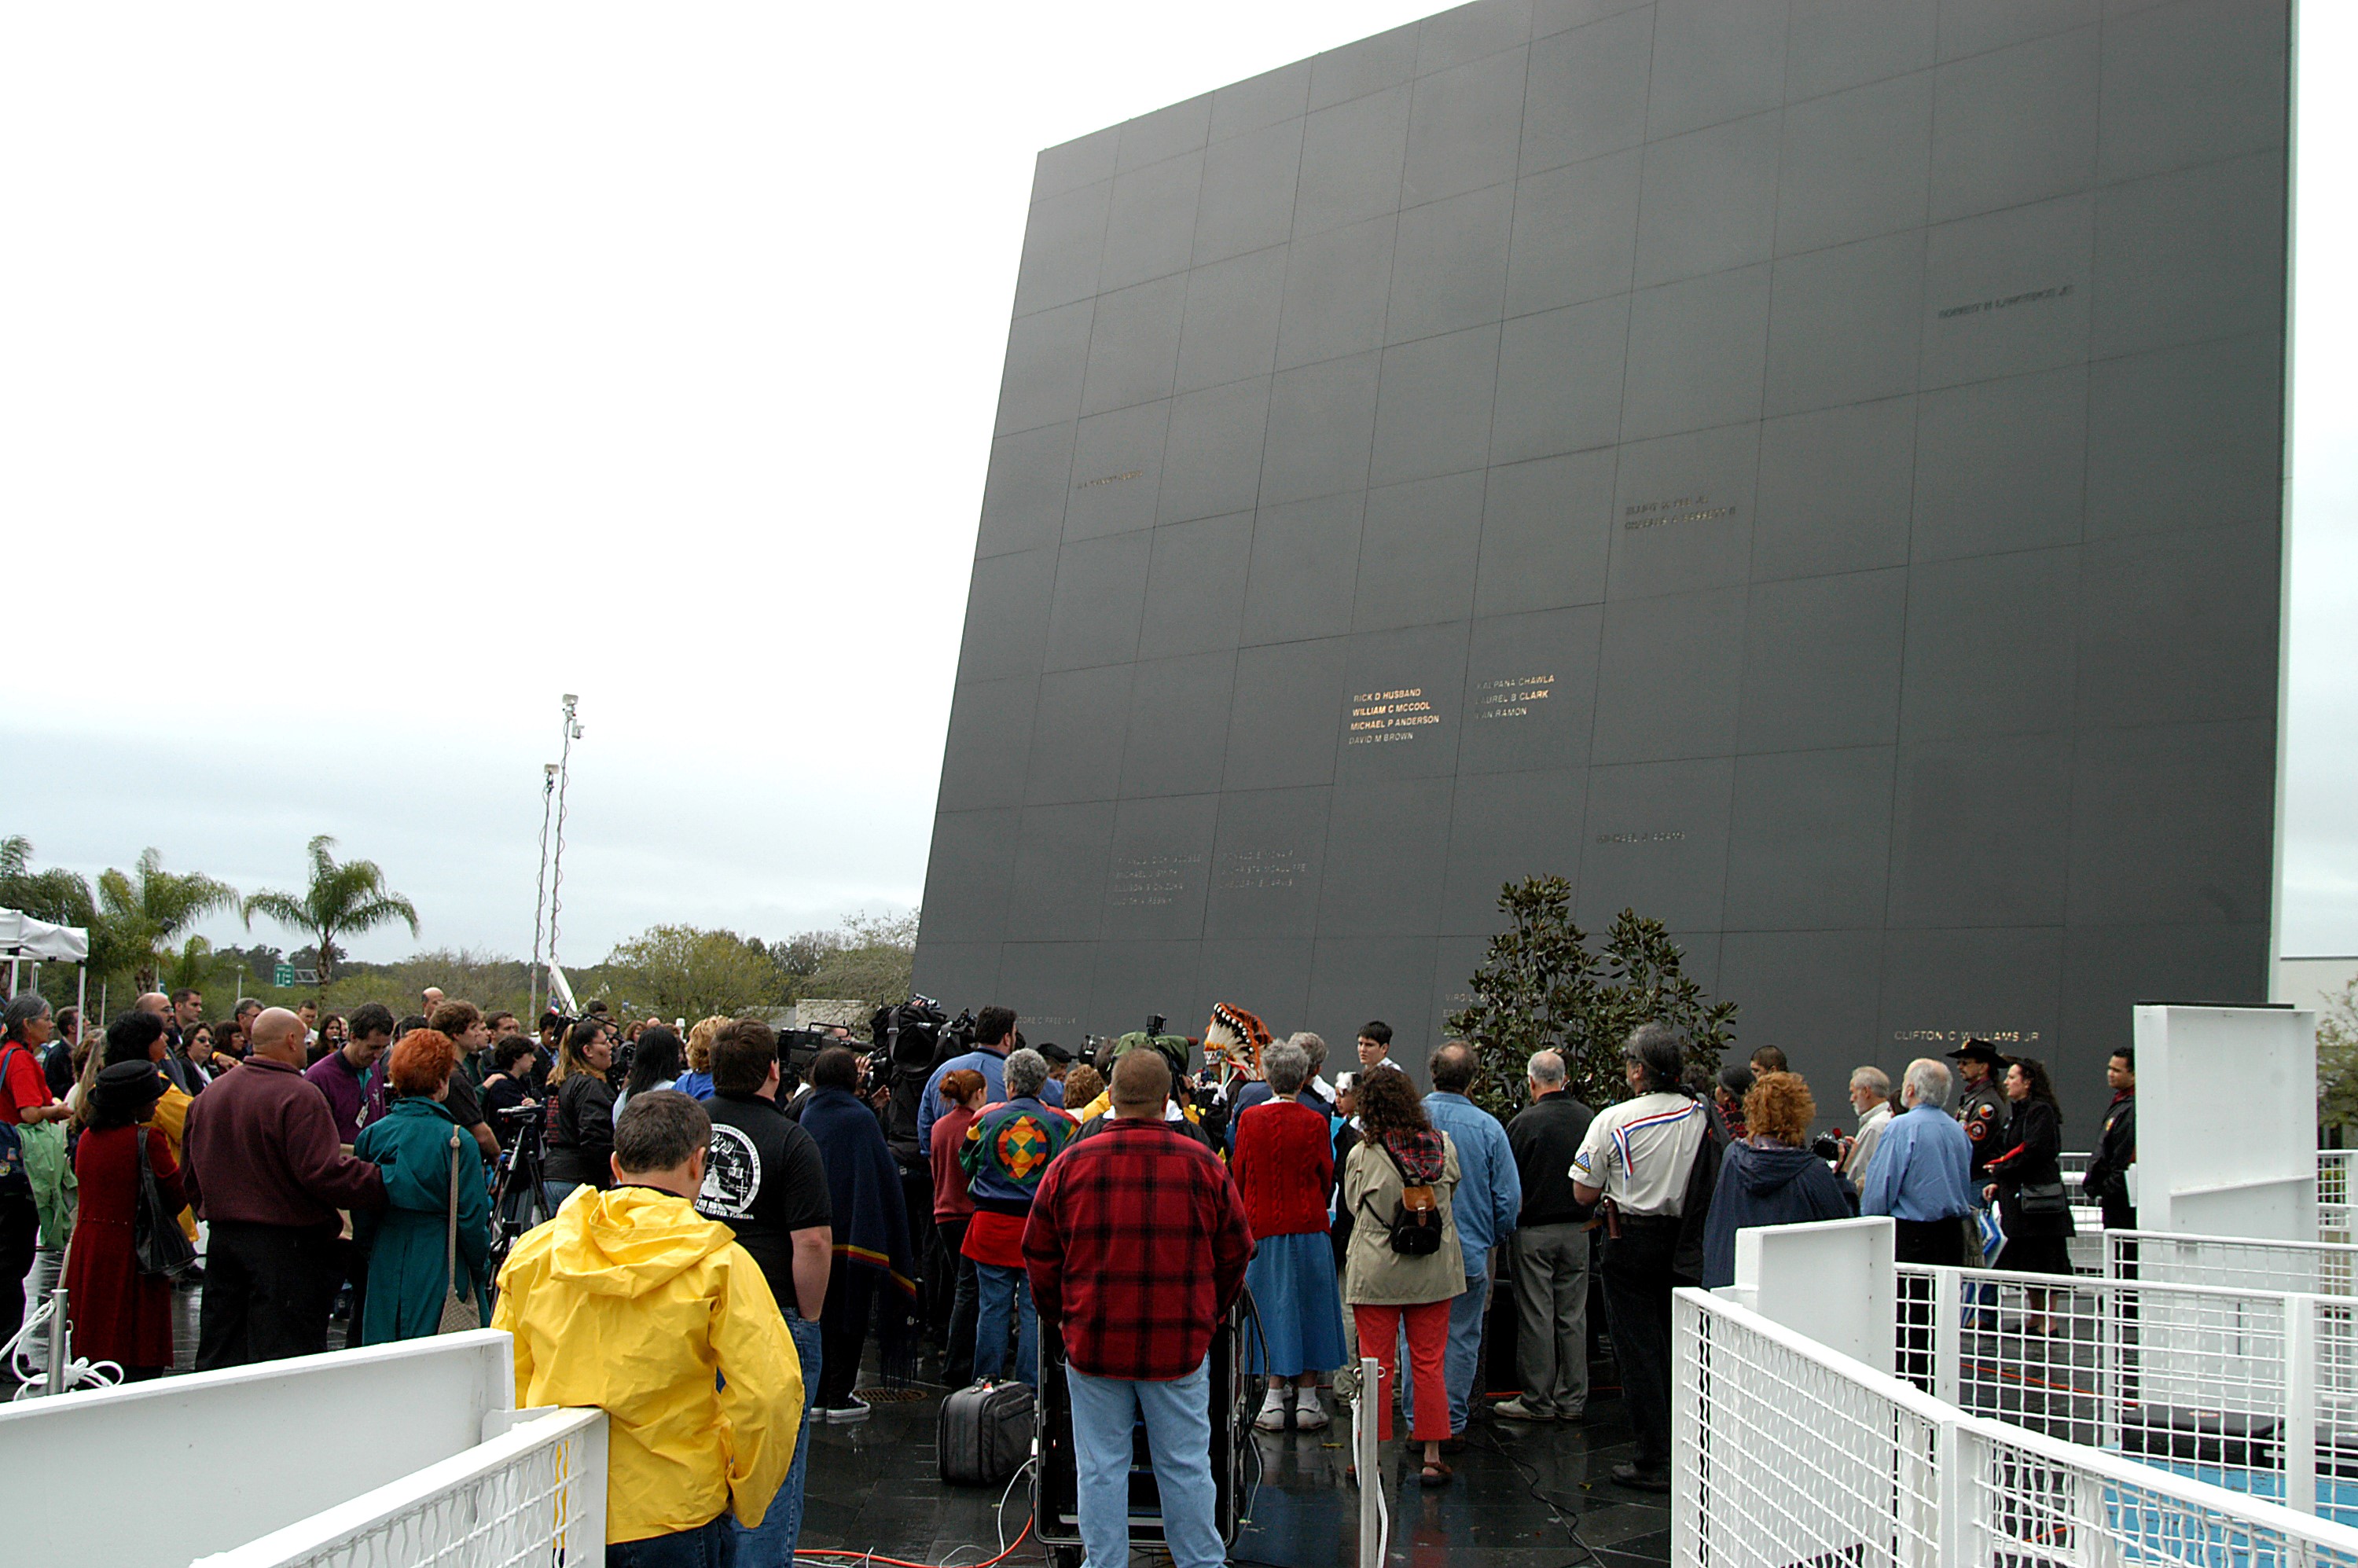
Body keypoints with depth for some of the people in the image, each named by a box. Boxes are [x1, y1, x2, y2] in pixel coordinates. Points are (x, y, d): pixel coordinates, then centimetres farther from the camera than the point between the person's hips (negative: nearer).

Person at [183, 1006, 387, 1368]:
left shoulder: (209, 1096, 10)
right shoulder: (298, 1097, -17)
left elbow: (191, 1176, 17)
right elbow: (323, 1173, -24)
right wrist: (387, 1182, -18)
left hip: (222, 1240, 8)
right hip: (287, 1246, -8)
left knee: (219, 1356, 15)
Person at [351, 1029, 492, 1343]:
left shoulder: (372, 1135, -2)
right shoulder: (456, 1140, -15)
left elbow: (361, 1218, 6)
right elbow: (472, 1218, -11)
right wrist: (481, 1270, 3)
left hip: (386, 1268, 5)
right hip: (441, 1270, -5)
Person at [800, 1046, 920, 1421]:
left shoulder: (806, 1115, 3)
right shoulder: (860, 1118, -11)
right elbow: (882, 1175, -11)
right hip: (851, 1232, -5)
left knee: (817, 1315, 13)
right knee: (849, 1315, 3)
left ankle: (816, 1395, 16)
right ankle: (840, 1398, 4)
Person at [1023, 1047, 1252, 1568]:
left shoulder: (1071, 1163, -3)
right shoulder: (1203, 1164, -3)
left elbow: (1038, 1253, 5)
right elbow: (1236, 1252, 6)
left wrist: (1061, 1319, 19)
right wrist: (1208, 1317, 20)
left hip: (1092, 1343, 0)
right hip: (1181, 1345, 0)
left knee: (1101, 1466, 11)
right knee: (1185, 1465, 11)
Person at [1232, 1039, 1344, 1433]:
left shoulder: (1249, 1118, -6)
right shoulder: (1315, 1122, -9)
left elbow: (1238, 1175, 2)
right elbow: (1326, 1178, 1)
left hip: (1262, 1225, 1)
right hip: (1308, 1225, -1)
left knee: (1272, 1310, 8)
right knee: (1307, 1306, 9)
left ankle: (1275, 1400, 8)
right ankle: (1307, 1400, 12)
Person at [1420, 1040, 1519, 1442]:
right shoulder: (1487, 1127, -8)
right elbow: (1509, 1198, -3)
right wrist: (1497, 1239, 15)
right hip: (1470, 1251, -1)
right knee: (1461, 1340, 10)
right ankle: (1453, 1423, 14)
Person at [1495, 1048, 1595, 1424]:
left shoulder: (1525, 1122, -14)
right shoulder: (1588, 1118, -1)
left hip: (1534, 1229, -4)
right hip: (1577, 1229, 5)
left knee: (1536, 1316, 2)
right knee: (1573, 1316, 10)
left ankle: (1538, 1400, 8)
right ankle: (1572, 1399, 16)